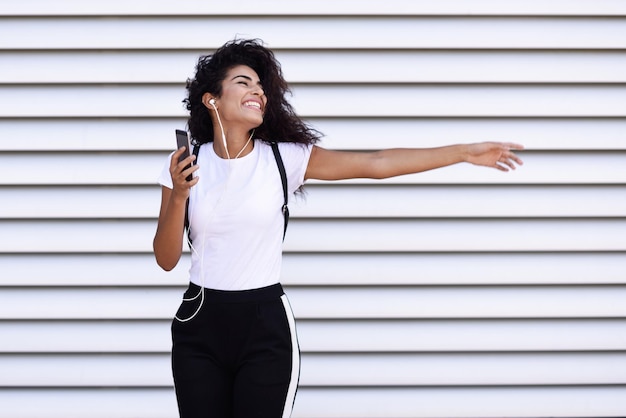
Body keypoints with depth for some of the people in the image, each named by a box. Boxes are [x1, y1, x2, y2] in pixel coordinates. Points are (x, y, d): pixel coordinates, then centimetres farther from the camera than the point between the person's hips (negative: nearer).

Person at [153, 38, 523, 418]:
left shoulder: (282, 158, -2)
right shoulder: (185, 164, 2)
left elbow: (376, 164, -6)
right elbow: (167, 259, 1)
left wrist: (465, 152, -10)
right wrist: (178, 197, -16)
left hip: (265, 326, -1)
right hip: (199, 325, 1)